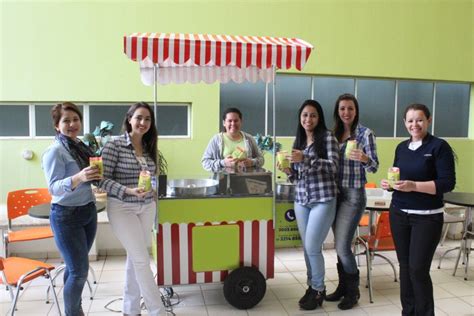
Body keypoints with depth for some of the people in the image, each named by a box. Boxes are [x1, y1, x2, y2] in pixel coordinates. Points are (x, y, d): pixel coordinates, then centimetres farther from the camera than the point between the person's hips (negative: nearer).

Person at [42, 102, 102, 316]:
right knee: (80, 270, -2)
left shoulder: (81, 146, 7)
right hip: (66, 216, -7)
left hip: (88, 211, 7)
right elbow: (53, 187, -23)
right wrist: (78, 178, -38)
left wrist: (96, 175, 1)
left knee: (75, 265, 18)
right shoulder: (55, 151, -15)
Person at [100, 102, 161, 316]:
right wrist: (128, 191, -25)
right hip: (122, 208, -6)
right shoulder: (114, 145, -11)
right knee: (142, 259, -4)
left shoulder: (149, 147, 7)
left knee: (135, 257, 14)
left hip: (147, 208, 6)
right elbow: (103, 179, -13)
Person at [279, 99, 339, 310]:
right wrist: (287, 170, -7)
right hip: (301, 200, 6)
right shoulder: (298, 141, 13)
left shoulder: (327, 137, -4)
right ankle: (312, 286, 27)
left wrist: (305, 159, -25)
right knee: (307, 247, 10)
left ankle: (319, 290, 15)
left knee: (312, 247, -4)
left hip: (323, 199, -5)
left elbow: (333, 166, -15)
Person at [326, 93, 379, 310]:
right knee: (339, 245, 12)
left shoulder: (365, 133, -7)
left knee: (343, 246, -5)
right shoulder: (335, 133, 9)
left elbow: (374, 167, -11)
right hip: (336, 193, 6)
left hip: (354, 195, -6)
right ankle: (343, 286, 28)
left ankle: (353, 291, 15)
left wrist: (364, 159, -32)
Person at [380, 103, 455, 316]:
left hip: (427, 217, -5)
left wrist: (414, 186, -24)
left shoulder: (439, 146, -7)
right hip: (399, 214, 5)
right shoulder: (401, 147, 10)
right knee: (404, 266, 11)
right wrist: (389, 184, -4)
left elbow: (448, 183, -13)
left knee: (418, 268, -5)